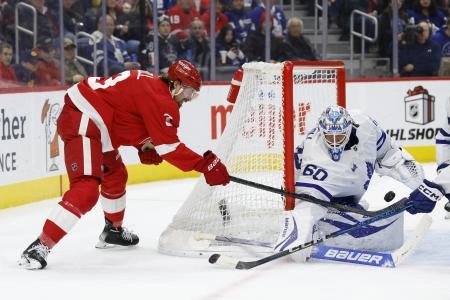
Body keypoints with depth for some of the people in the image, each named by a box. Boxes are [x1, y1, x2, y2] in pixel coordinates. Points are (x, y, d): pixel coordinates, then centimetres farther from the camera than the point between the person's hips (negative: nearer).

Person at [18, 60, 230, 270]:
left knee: (115, 175, 28)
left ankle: (113, 230, 47)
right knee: (86, 191, -20)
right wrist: (204, 165, -17)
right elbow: (168, 146, -18)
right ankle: (40, 247, -23)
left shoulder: (152, 84, 17)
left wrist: (145, 147, 11)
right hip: (81, 121, -11)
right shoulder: (159, 100, -13)